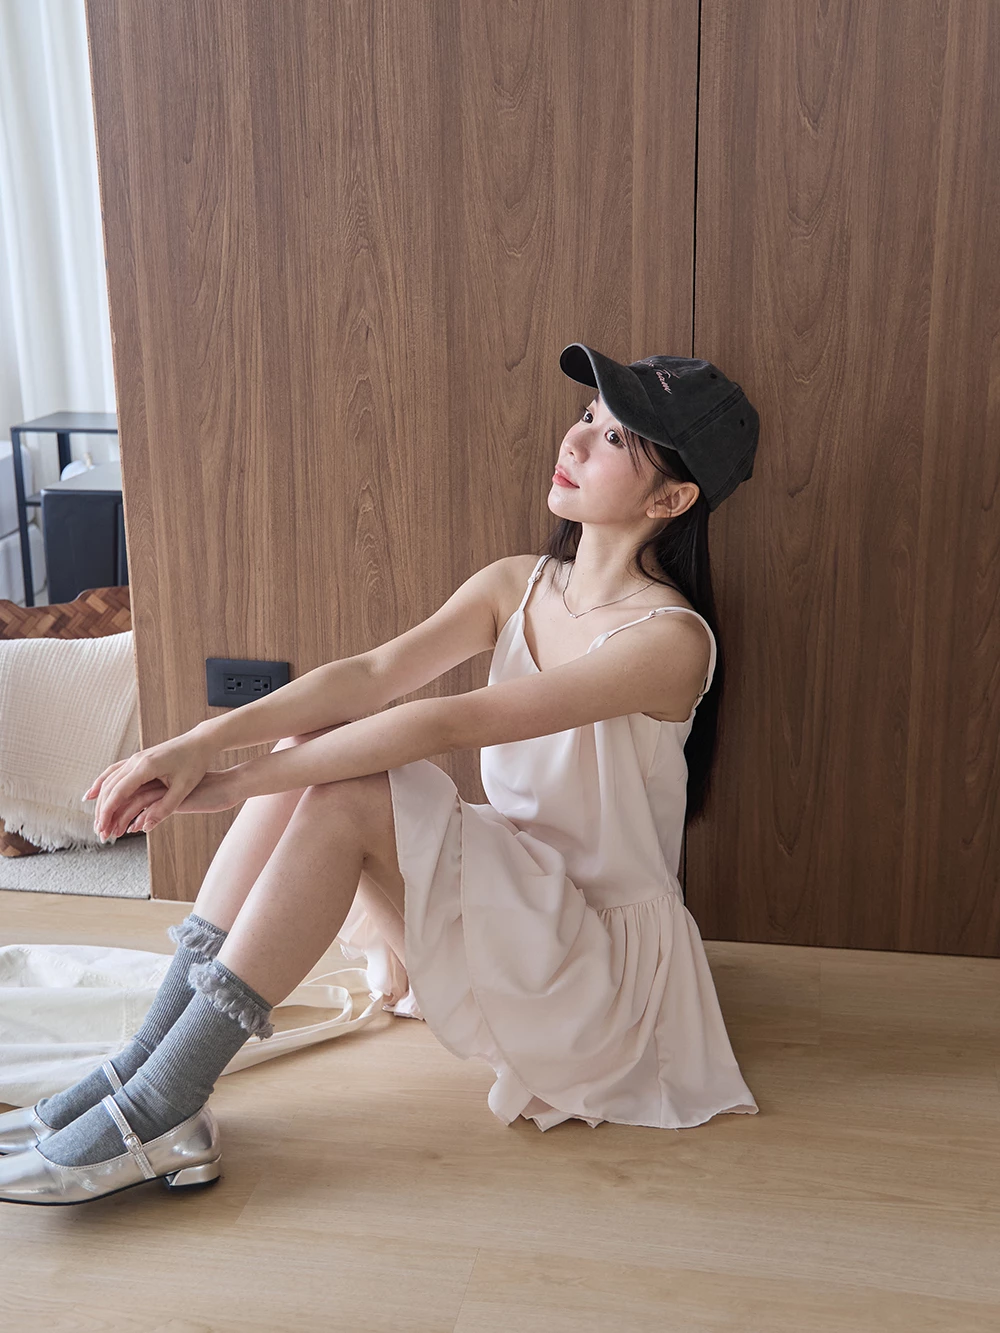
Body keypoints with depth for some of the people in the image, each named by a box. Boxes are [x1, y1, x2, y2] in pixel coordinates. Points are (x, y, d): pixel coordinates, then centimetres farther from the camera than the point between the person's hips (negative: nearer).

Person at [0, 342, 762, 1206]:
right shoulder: (516, 585, 3)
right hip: (504, 903, 7)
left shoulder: (669, 638, -20)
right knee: (311, 751, -16)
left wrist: (234, 785, -26)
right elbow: (375, 674, -11)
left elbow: (447, 724, -27)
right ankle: (141, 1072, -15)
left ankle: (160, 1114, -20)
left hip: (603, 961, -7)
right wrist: (205, 741, -26)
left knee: (344, 797, -26)